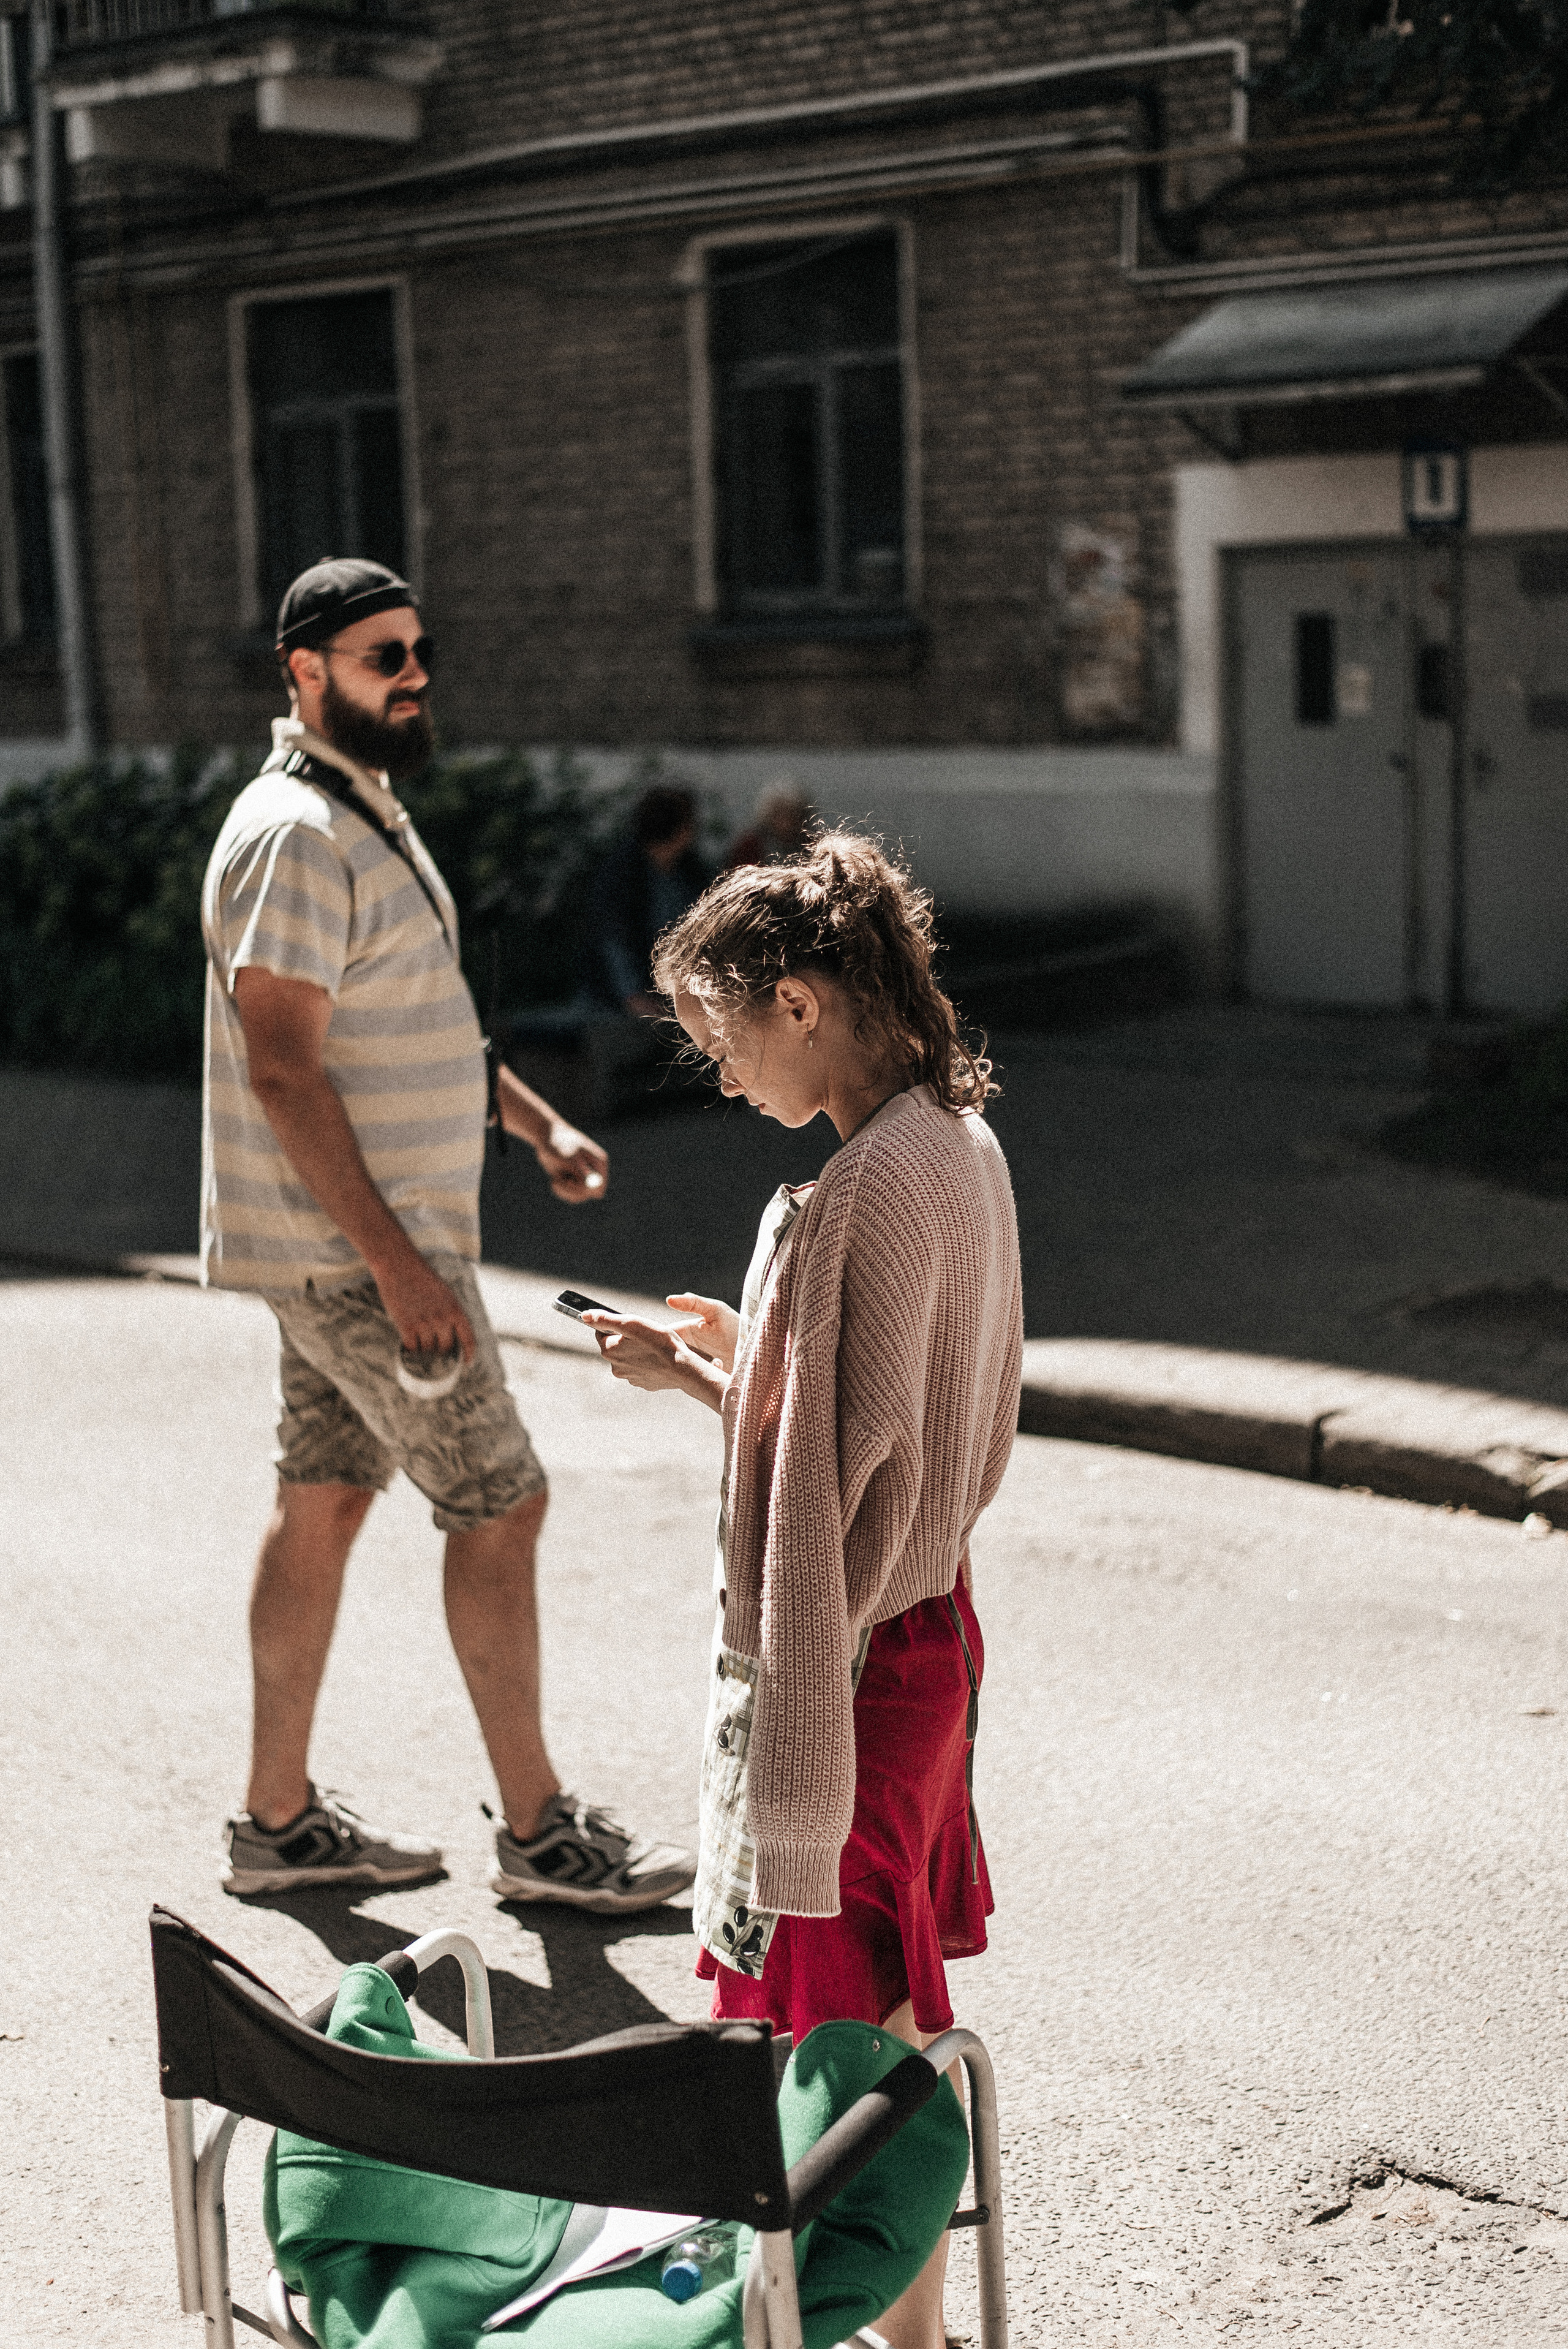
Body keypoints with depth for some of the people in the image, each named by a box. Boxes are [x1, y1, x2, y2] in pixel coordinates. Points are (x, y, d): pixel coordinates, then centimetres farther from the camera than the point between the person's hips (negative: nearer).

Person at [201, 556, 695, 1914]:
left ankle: (280, 1820, 23)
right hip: (351, 1251, -10)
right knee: (500, 1505, -4)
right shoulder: (297, 835, -19)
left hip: (357, 1242, 10)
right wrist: (398, 1266, -26)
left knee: (325, 1503, 13)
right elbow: (282, 1069, -24)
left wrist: (538, 1123, 18)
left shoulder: (368, 811, 14)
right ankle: (539, 1835, 7)